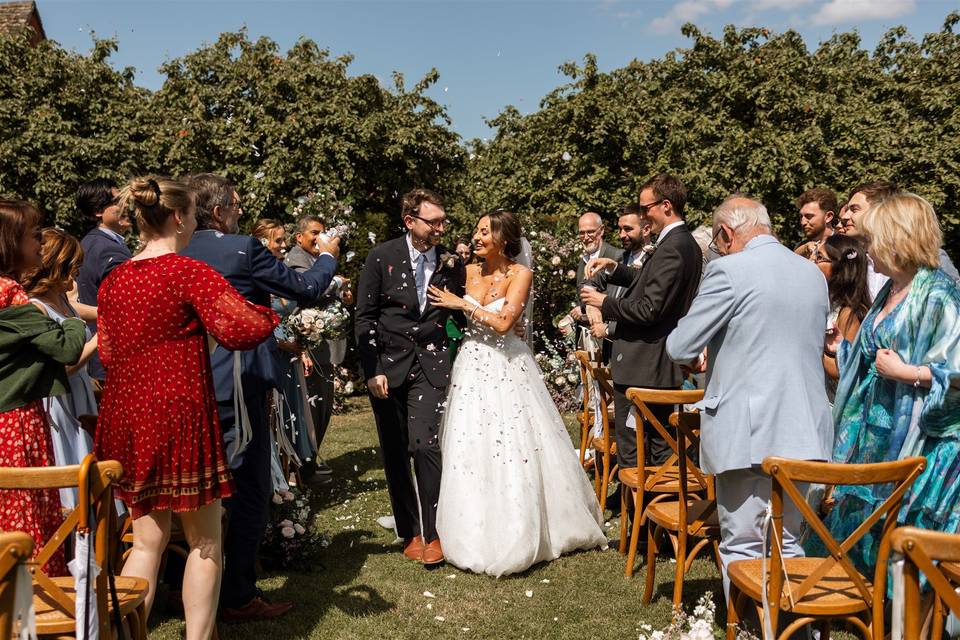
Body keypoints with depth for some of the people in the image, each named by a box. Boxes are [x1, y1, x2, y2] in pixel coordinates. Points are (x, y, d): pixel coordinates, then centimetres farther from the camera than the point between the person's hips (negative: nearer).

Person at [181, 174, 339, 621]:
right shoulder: (242, 248, -14)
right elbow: (306, 289, -6)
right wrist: (327, 256, 14)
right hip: (237, 383, -7)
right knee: (248, 490, 4)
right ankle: (239, 596, 10)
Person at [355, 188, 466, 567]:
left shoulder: (451, 263, 2)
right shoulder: (382, 257, -4)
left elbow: (463, 315, 14)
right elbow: (364, 317, -3)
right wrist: (372, 371, -9)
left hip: (430, 365, 0)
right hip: (387, 365, 0)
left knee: (425, 446, -15)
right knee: (394, 454, 8)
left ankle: (432, 533, 0)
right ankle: (409, 532, 23)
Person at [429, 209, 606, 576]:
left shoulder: (520, 275, -7)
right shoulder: (469, 271, 6)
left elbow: (503, 323, -17)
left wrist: (462, 304, -13)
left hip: (506, 368, -4)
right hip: (472, 367, 4)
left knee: (514, 450, 0)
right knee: (469, 450, 5)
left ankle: (515, 535, 18)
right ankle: (477, 534, 19)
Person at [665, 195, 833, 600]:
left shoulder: (729, 270, -11)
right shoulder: (814, 273, 11)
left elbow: (679, 346, -10)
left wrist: (695, 358, 15)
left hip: (748, 431, -7)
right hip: (804, 430, 7)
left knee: (742, 547, 4)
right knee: (787, 543, 17)